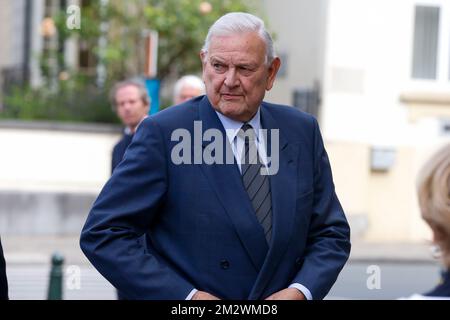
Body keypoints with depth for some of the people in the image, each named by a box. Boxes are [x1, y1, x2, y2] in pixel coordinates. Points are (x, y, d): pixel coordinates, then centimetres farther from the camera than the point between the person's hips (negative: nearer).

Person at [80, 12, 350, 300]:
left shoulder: (302, 132, -1)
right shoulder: (163, 133, -13)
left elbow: (331, 233, 4)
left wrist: (301, 292, -14)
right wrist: (185, 296, -21)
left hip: (282, 296, 3)